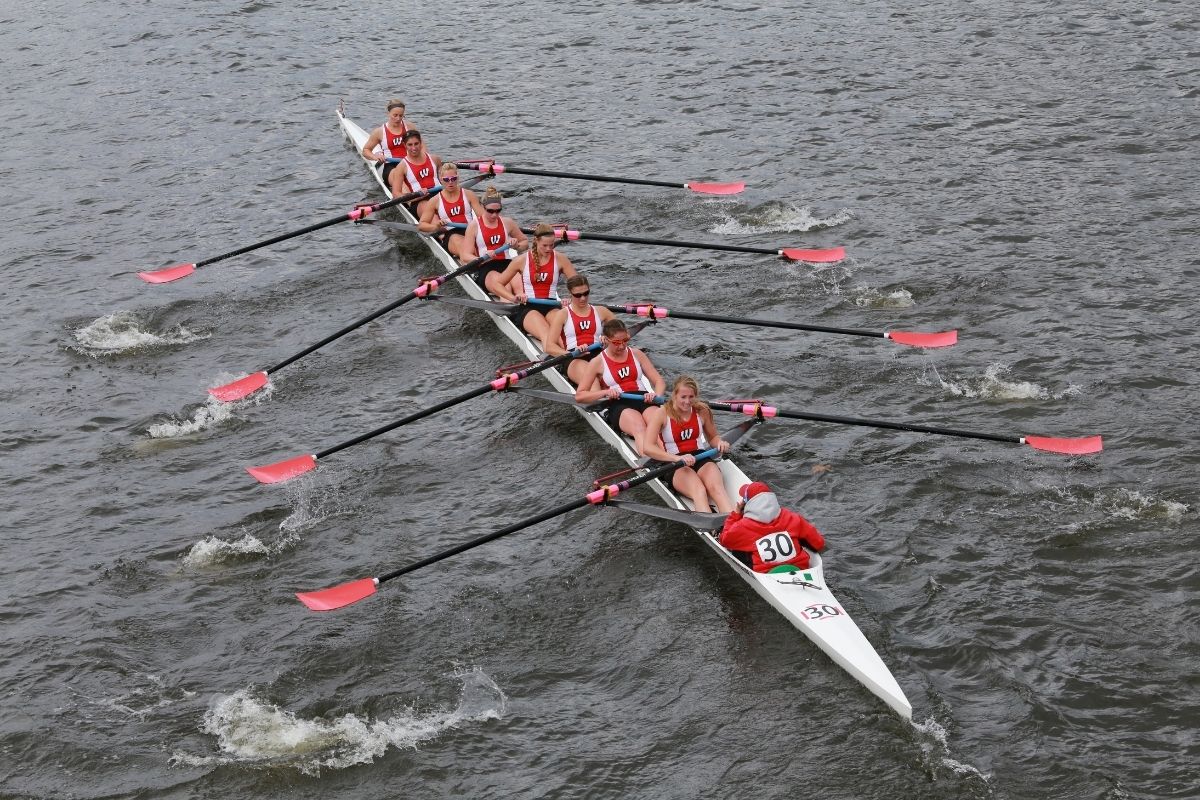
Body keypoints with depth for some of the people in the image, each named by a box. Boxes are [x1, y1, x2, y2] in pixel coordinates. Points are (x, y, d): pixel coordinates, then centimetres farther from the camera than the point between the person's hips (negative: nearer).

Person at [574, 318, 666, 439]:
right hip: (618, 405, -3)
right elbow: (579, 396, 5)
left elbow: (659, 382, 15)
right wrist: (605, 392, -12)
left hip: (644, 400, 3)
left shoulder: (636, 354, 17)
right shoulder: (597, 363, 8)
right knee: (638, 426, -39)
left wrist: (656, 395, -9)